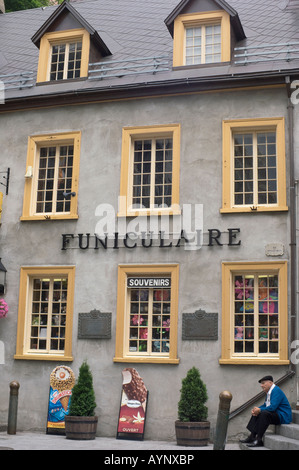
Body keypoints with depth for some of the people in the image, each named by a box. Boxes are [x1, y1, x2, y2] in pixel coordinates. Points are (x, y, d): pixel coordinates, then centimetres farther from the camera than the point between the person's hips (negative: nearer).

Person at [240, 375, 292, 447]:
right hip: (276, 414, 11)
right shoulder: (269, 392, 15)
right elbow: (265, 405, 19)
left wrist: (259, 410, -17)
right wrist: (256, 409, 0)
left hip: (283, 416, -11)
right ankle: (252, 436, -1)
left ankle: (259, 440, -29)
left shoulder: (276, 391, -17)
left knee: (264, 413, -32)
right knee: (256, 413, 9)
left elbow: (272, 407, -26)